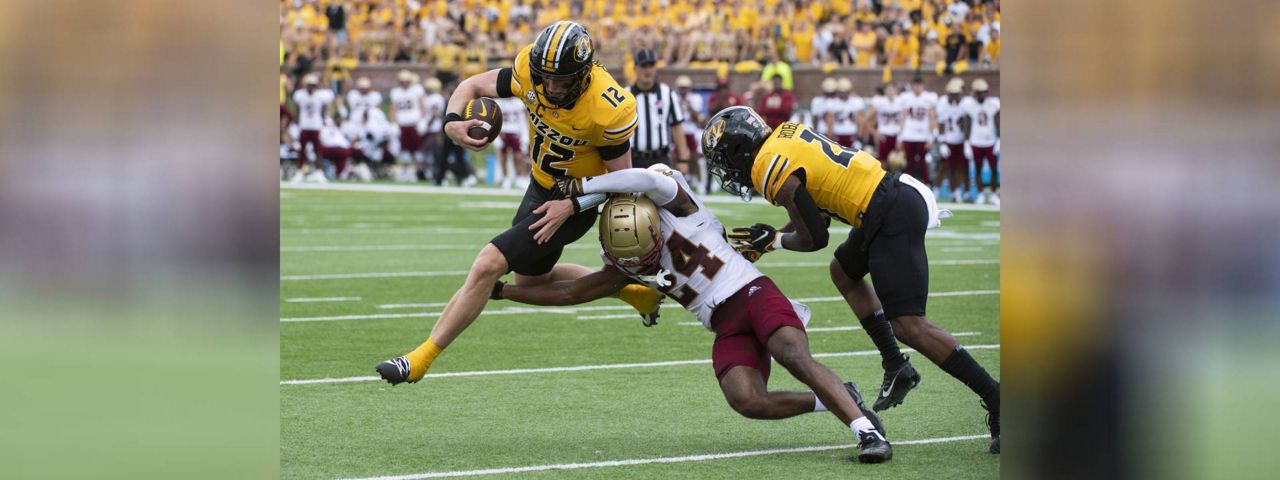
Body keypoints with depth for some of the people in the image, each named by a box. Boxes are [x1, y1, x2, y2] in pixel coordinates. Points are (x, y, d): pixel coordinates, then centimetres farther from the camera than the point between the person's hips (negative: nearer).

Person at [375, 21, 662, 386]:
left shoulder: (607, 110, -31)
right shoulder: (530, 71, -19)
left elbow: (620, 178, -18)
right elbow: (473, 86, -6)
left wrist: (571, 206, -29)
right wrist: (452, 121, -27)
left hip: (577, 203, -7)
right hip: (542, 186, 7)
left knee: (489, 264, -17)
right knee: (531, 281, 25)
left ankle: (423, 358, -9)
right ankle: (630, 290, 39)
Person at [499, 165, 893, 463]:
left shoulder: (673, 206, -7)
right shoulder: (627, 264, 11)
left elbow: (650, 179, -29)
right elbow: (572, 293, 18)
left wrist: (586, 189, -19)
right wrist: (500, 292, 18)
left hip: (753, 296, -5)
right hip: (727, 330, 5)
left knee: (796, 358, -32)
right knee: (746, 401, -22)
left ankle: (865, 425, -29)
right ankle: (836, 400, -6)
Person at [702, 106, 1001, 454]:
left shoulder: (771, 170, -11)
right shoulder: (785, 135, 16)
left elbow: (814, 238, -6)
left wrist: (772, 241, 12)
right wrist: (766, 240, 20)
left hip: (892, 217, -10)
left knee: (908, 326, -11)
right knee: (844, 272, 30)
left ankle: (997, 402, -13)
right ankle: (896, 368, 26)